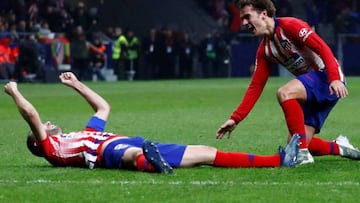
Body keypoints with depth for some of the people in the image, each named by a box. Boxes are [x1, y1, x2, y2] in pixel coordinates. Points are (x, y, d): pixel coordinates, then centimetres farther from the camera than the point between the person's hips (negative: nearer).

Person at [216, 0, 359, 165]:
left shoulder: (289, 26, -13)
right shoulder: (264, 51, 11)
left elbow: (323, 49, -21)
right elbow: (255, 86, 10)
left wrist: (335, 79, -34)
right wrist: (235, 119, 3)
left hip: (327, 77, -9)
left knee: (284, 93, -32)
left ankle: (303, 153, -26)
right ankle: (339, 148, 24)